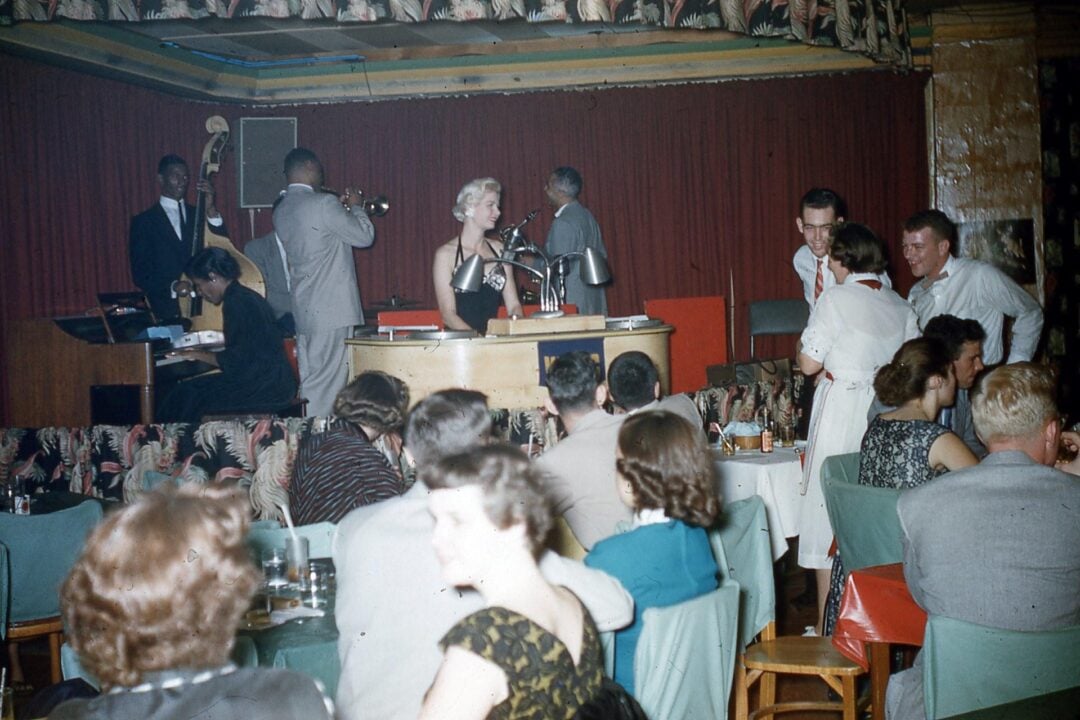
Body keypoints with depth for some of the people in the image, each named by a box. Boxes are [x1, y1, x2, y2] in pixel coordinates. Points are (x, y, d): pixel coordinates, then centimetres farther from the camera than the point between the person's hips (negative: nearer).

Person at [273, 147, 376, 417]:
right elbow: (364, 237, -8)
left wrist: (341, 210, 21)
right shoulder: (324, 204, -14)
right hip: (332, 308, -8)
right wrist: (356, 207, 8)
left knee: (308, 379, 12)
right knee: (326, 380, -5)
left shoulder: (281, 211, 12)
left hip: (302, 309, 8)